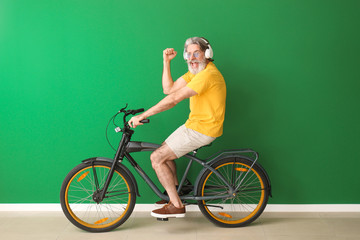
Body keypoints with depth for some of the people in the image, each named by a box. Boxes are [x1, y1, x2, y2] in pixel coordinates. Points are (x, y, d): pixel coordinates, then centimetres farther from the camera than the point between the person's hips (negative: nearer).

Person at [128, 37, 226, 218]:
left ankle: (177, 206, -1)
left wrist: (142, 116, -24)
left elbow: (173, 99, -27)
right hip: (194, 123, 10)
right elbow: (168, 89, 10)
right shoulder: (195, 71, 12)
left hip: (202, 129, -10)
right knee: (164, 152, 18)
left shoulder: (207, 74, -22)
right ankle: (175, 195, 27)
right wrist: (166, 62, 3)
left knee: (157, 157, -9)